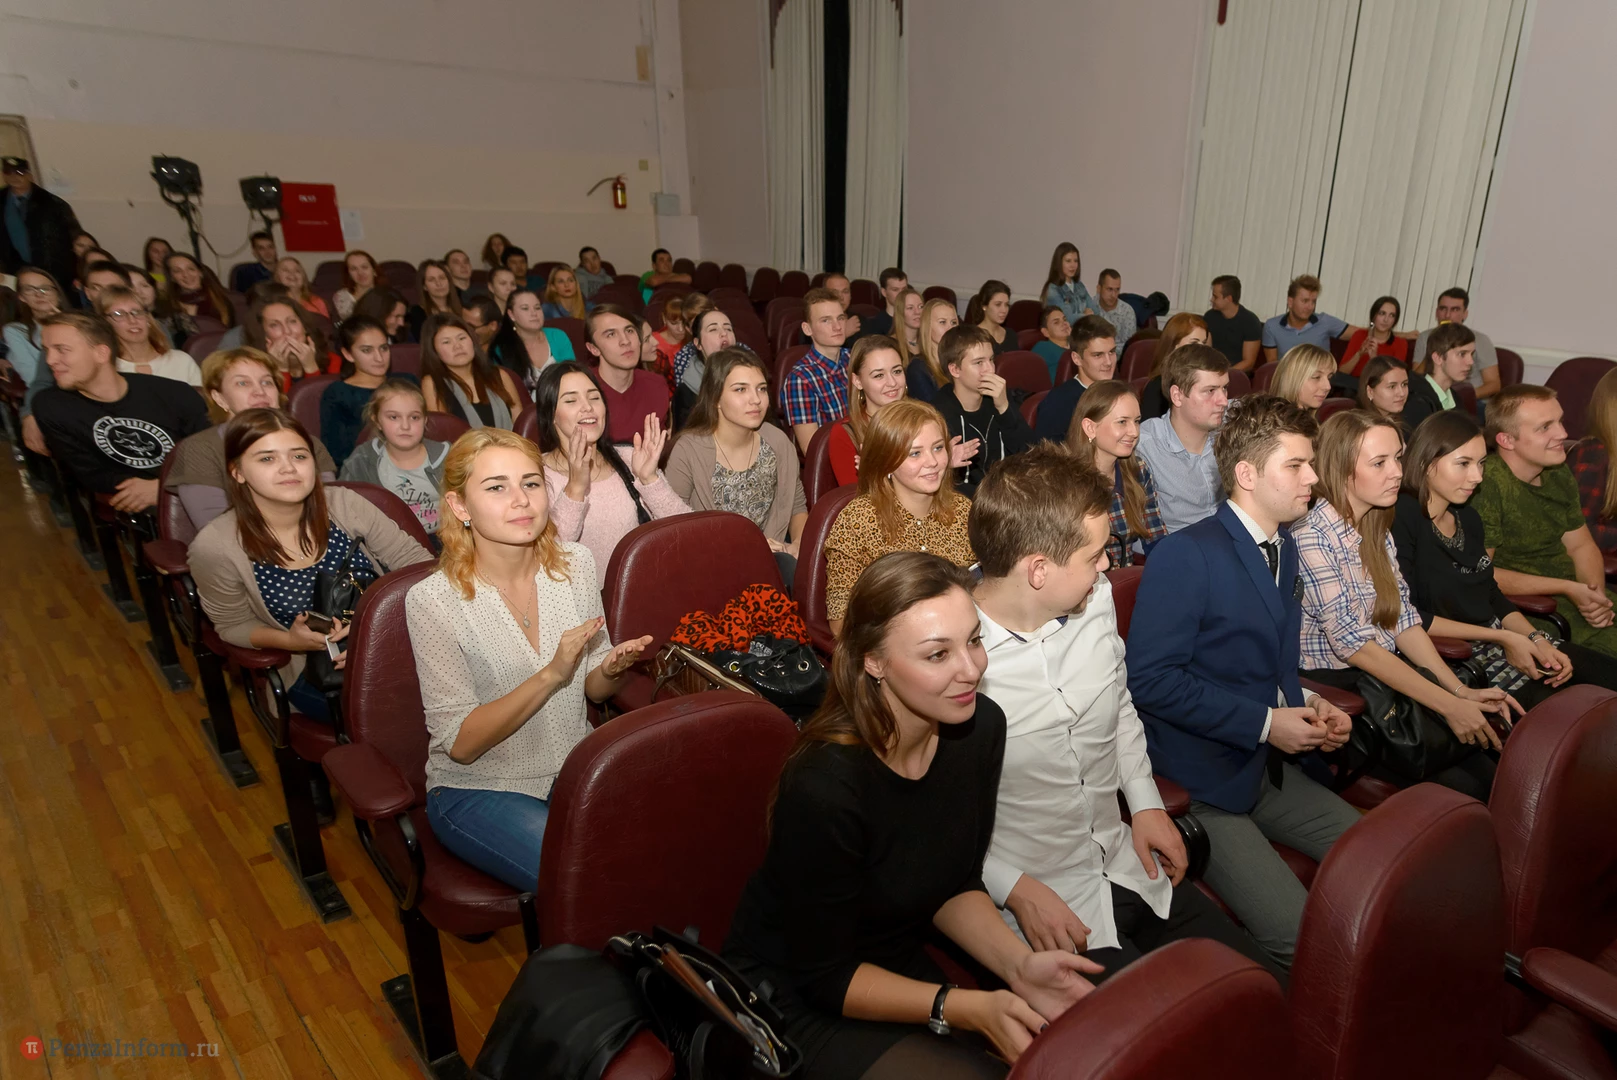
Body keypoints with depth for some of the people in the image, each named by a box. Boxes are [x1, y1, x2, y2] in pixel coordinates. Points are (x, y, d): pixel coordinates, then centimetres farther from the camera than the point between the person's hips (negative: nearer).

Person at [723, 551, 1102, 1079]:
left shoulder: (979, 727, -13)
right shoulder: (825, 789, -33)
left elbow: (954, 885, 1)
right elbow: (826, 976, -19)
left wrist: (1018, 965, -15)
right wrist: (968, 1009, -26)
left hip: (901, 961, 6)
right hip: (795, 996, -5)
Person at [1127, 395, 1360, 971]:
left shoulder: (1283, 549, 12)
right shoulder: (1185, 555, -18)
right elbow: (1150, 679, -22)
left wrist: (1307, 704, 3)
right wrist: (1264, 723, -18)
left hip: (1271, 766, 9)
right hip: (1199, 781, -9)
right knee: (1304, 937, -18)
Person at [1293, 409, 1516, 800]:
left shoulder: (1377, 528, 9)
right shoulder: (1311, 536, -18)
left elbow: (1403, 620, 7)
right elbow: (1353, 643, -21)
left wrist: (1462, 691, -4)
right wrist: (1448, 705, -21)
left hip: (1388, 674, 7)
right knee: (1465, 785, -18)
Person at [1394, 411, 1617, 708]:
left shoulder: (1467, 517, 11)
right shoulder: (1400, 520, -17)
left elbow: (1491, 595, 18)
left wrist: (1536, 639, 1)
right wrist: (1501, 638, -14)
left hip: (1497, 637, 9)